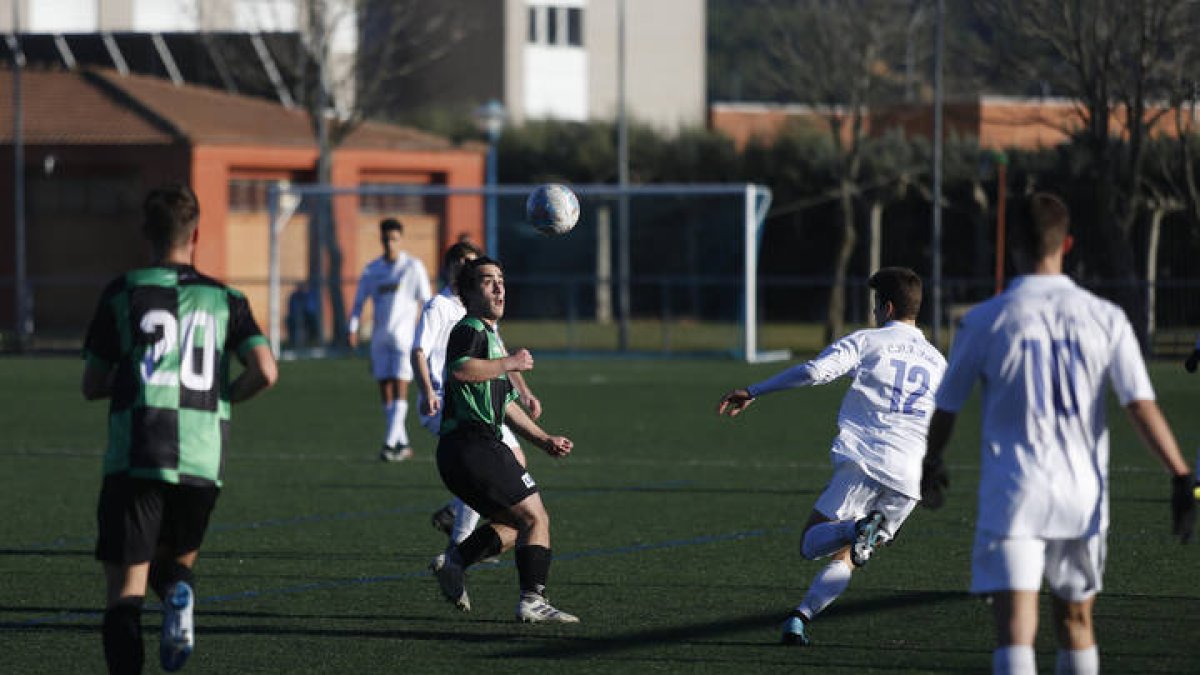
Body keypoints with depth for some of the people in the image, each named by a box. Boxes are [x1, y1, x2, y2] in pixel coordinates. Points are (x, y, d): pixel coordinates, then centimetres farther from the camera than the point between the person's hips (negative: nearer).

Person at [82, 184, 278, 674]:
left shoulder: (122, 293, 5)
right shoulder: (225, 299, 9)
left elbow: (91, 386, 9)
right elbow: (264, 372, -3)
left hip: (133, 462, -2)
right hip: (203, 461, 2)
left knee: (125, 590, -2)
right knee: (174, 561, 24)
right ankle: (178, 592, -12)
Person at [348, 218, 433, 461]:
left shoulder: (413, 267, 0)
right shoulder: (372, 270, 10)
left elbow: (426, 302, -1)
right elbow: (359, 301, 12)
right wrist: (353, 329, -2)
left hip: (405, 335, -4)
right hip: (380, 337, 4)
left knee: (400, 389, -12)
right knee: (385, 391, 3)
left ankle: (390, 444, -15)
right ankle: (403, 444, 12)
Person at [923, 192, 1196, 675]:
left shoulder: (984, 321, -4)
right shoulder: (1106, 318, -1)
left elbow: (945, 409, 6)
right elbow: (1142, 407, -7)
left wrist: (930, 466, 25)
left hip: (1012, 495, -3)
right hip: (1083, 496, 3)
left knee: (1014, 629, -10)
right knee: (1075, 620, 20)